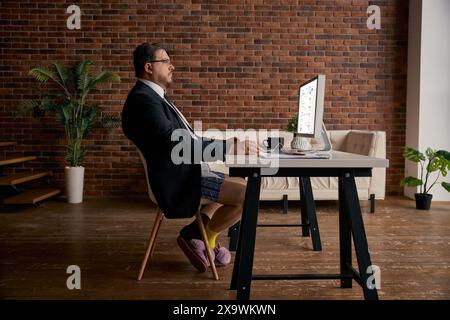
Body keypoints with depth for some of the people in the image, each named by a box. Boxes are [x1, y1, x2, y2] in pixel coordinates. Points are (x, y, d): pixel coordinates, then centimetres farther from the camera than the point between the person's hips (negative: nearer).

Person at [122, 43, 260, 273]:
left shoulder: (153, 96, 15)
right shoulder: (143, 99, -18)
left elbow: (187, 138, 15)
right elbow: (176, 143, -28)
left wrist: (232, 144, 8)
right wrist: (231, 146, -28)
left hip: (185, 173, 11)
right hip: (178, 181, -11)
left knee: (240, 183, 23)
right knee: (246, 196, -17)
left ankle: (201, 227, 14)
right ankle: (198, 236, 3)